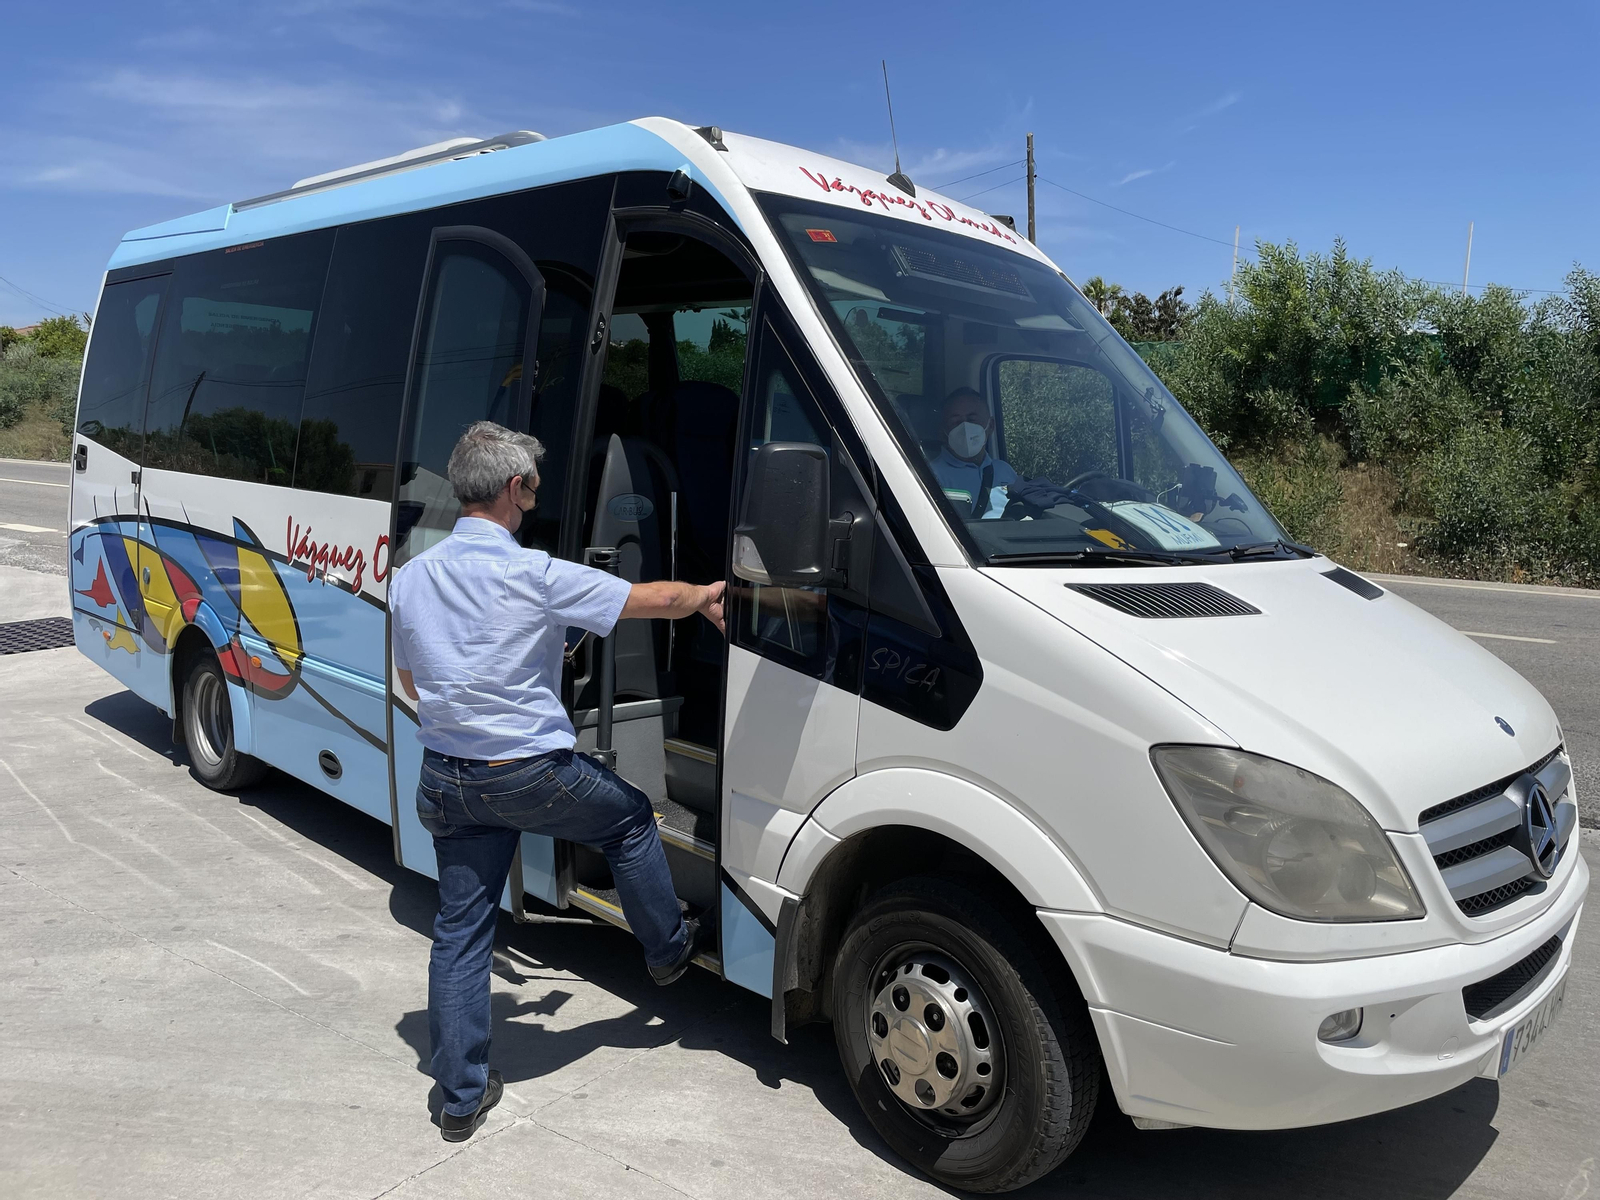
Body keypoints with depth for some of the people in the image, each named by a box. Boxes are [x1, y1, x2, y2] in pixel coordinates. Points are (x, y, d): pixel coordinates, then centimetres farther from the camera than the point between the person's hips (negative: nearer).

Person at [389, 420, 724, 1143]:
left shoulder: (411, 578, 3)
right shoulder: (534, 575, -17)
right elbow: (658, 599, -11)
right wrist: (708, 594, 9)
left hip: (445, 779, 6)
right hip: (531, 775, -6)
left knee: (460, 928, 13)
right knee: (631, 819, 21)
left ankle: (462, 1096, 20)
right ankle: (668, 949, 38)